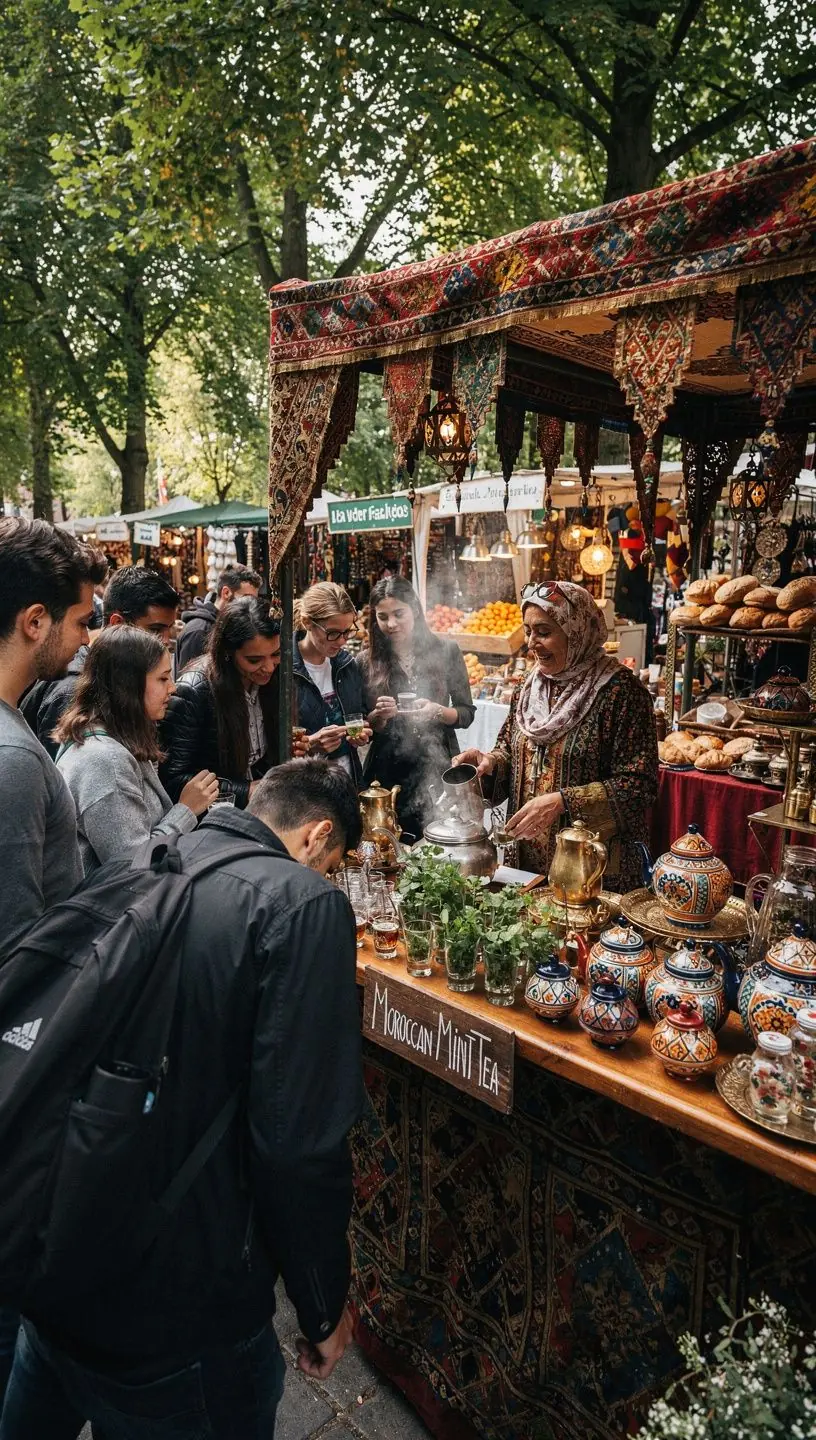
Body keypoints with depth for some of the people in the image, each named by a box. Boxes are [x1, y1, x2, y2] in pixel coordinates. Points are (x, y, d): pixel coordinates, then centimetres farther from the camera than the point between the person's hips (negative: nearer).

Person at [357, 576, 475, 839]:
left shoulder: (445, 651, 0)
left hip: (438, 768, 0)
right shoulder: (367, 663, 2)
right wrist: (379, 716, -14)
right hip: (388, 774, 1)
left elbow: (467, 713, 3)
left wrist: (437, 712, -15)